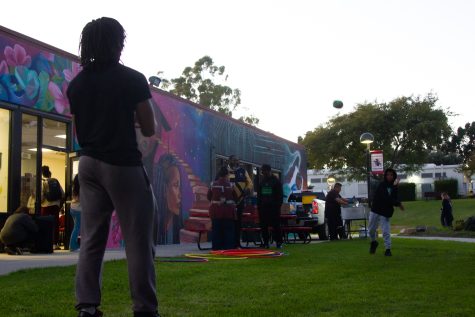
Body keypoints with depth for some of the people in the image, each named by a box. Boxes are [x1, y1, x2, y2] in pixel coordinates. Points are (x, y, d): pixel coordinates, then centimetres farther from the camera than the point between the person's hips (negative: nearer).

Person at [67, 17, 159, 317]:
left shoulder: (77, 84, 10)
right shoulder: (133, 79, -6)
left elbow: (80, 130, 17)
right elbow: (150, 129, -3)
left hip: (89, 164, 6)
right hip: (123, 165, -6)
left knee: (91, 239, 7)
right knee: (138, 241, -2)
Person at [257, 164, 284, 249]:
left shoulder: (276, 181, 2)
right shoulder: (261, 182, 17)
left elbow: (280, 195, -1)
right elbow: (259, 195, 20)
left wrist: (278, 205, -10)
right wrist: (258, 206, 9)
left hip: (274, 207, -5)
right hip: (263, 207, 5)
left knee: (276, 226, -5)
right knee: (263, 226, 2)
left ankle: (278, 242, -1)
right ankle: (265, 242, 7)